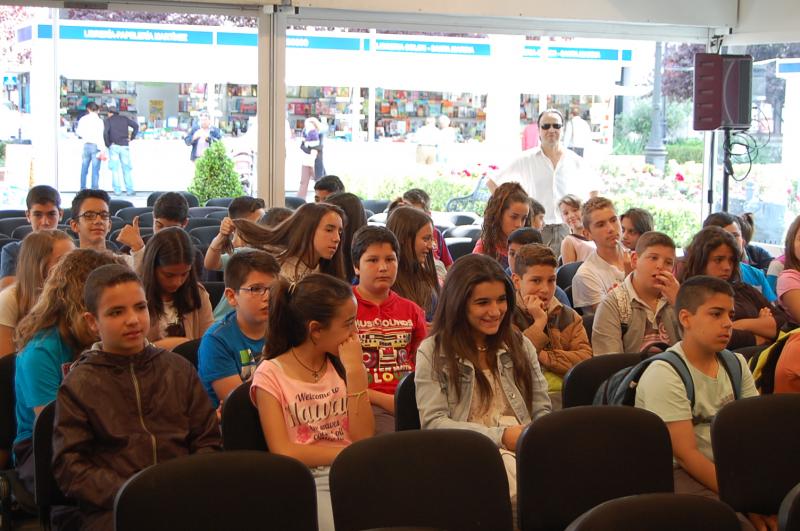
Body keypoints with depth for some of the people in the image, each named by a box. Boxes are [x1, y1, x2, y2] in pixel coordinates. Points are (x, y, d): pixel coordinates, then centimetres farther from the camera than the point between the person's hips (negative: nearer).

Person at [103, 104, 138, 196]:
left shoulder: (109, 120, 3)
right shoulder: (124, 118, 13)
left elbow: (105, 132, -11)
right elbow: (136, 126, 5)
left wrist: (107, 144, -2)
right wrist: (131, 138, 7)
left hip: (114, 146, -2)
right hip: (125, 146, 2)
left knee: (115, 169, 1)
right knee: (126, 169, 5)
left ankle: (117, 190, -3)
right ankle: (130, 190, 0)